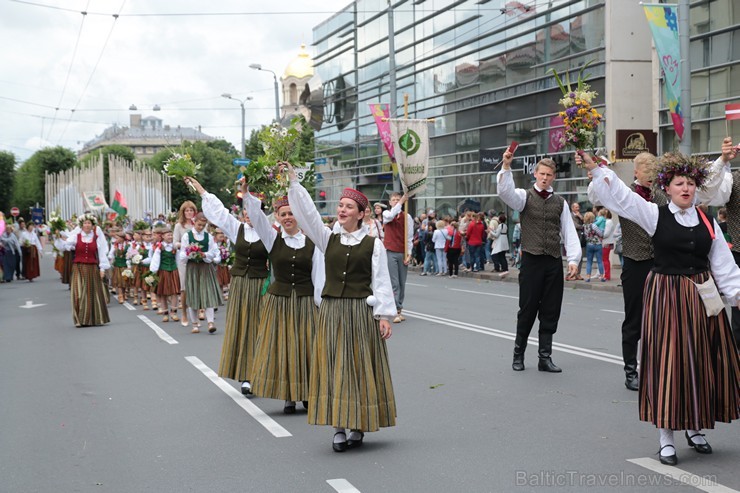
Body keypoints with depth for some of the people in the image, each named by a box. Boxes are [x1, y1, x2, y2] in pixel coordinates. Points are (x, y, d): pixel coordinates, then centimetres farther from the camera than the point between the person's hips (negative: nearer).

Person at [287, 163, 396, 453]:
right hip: (331, 312, 2)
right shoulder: (328, 239, 7)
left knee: (360, 368, 2)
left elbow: (381, 282, -1)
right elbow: (307, 212, -2)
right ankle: (339, 428, 6)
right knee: (334, 369, 1)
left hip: (362, 312, -2)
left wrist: (384, 315, -6)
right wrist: (292, 180, -10)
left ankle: (359, 427, 13)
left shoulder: (373, 244, 0)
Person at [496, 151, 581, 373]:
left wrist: (573, 259, -4)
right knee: (527, 309, 1)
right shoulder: (525, 196, 3)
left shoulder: (560, 203, 11)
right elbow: (505, 192, -19)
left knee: (551, 311, 5)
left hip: (554, 262, 3)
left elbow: (569, 232, 7)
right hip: (531, 260, -3)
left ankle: (545, 357, 12)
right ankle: (518, 354, 16)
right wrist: (506, 167, -33)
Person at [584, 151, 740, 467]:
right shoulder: (655, 215, -3)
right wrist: (595, 168, -21)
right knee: (667, 362, -3)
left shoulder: (707, 222, 7)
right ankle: (666, 437, 6)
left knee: (703, 362, 9)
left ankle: (695, 427, 28)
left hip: (703, 296, 4)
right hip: (666, 295, -4)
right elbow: (621, 196, -11)